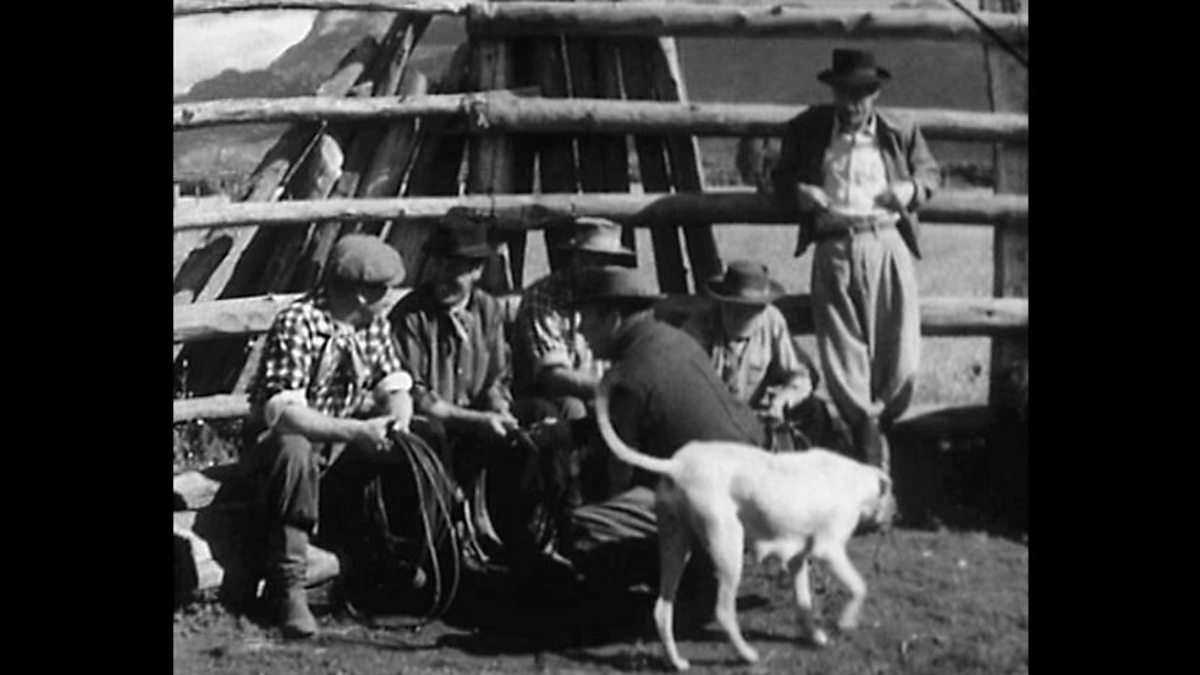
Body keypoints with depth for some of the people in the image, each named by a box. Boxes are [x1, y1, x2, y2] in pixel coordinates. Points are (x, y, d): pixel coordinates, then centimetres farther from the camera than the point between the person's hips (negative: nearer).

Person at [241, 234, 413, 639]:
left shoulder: (374, 323, 0)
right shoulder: (296, 325, -24)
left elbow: (394, 384, 0)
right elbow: (281, 411, -33)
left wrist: (397, 417, -25)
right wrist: (356, 431, -43)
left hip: (348, 439, 7)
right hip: (285, 437, -7)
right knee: (294, 454, -39)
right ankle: (287, 589, -30)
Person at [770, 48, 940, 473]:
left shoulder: (901, 133, 9)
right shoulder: (807, 130, 9)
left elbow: (930, 171, 21)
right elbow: (781, 178, 18)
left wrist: (912, 190, -1)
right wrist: (800, 193, -4)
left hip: (887, 243, 0)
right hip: (834, 248, 0)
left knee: (901, 353, -3)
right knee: (841, 349, -2)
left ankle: (881, 422, 20)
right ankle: (867, 436, 11)